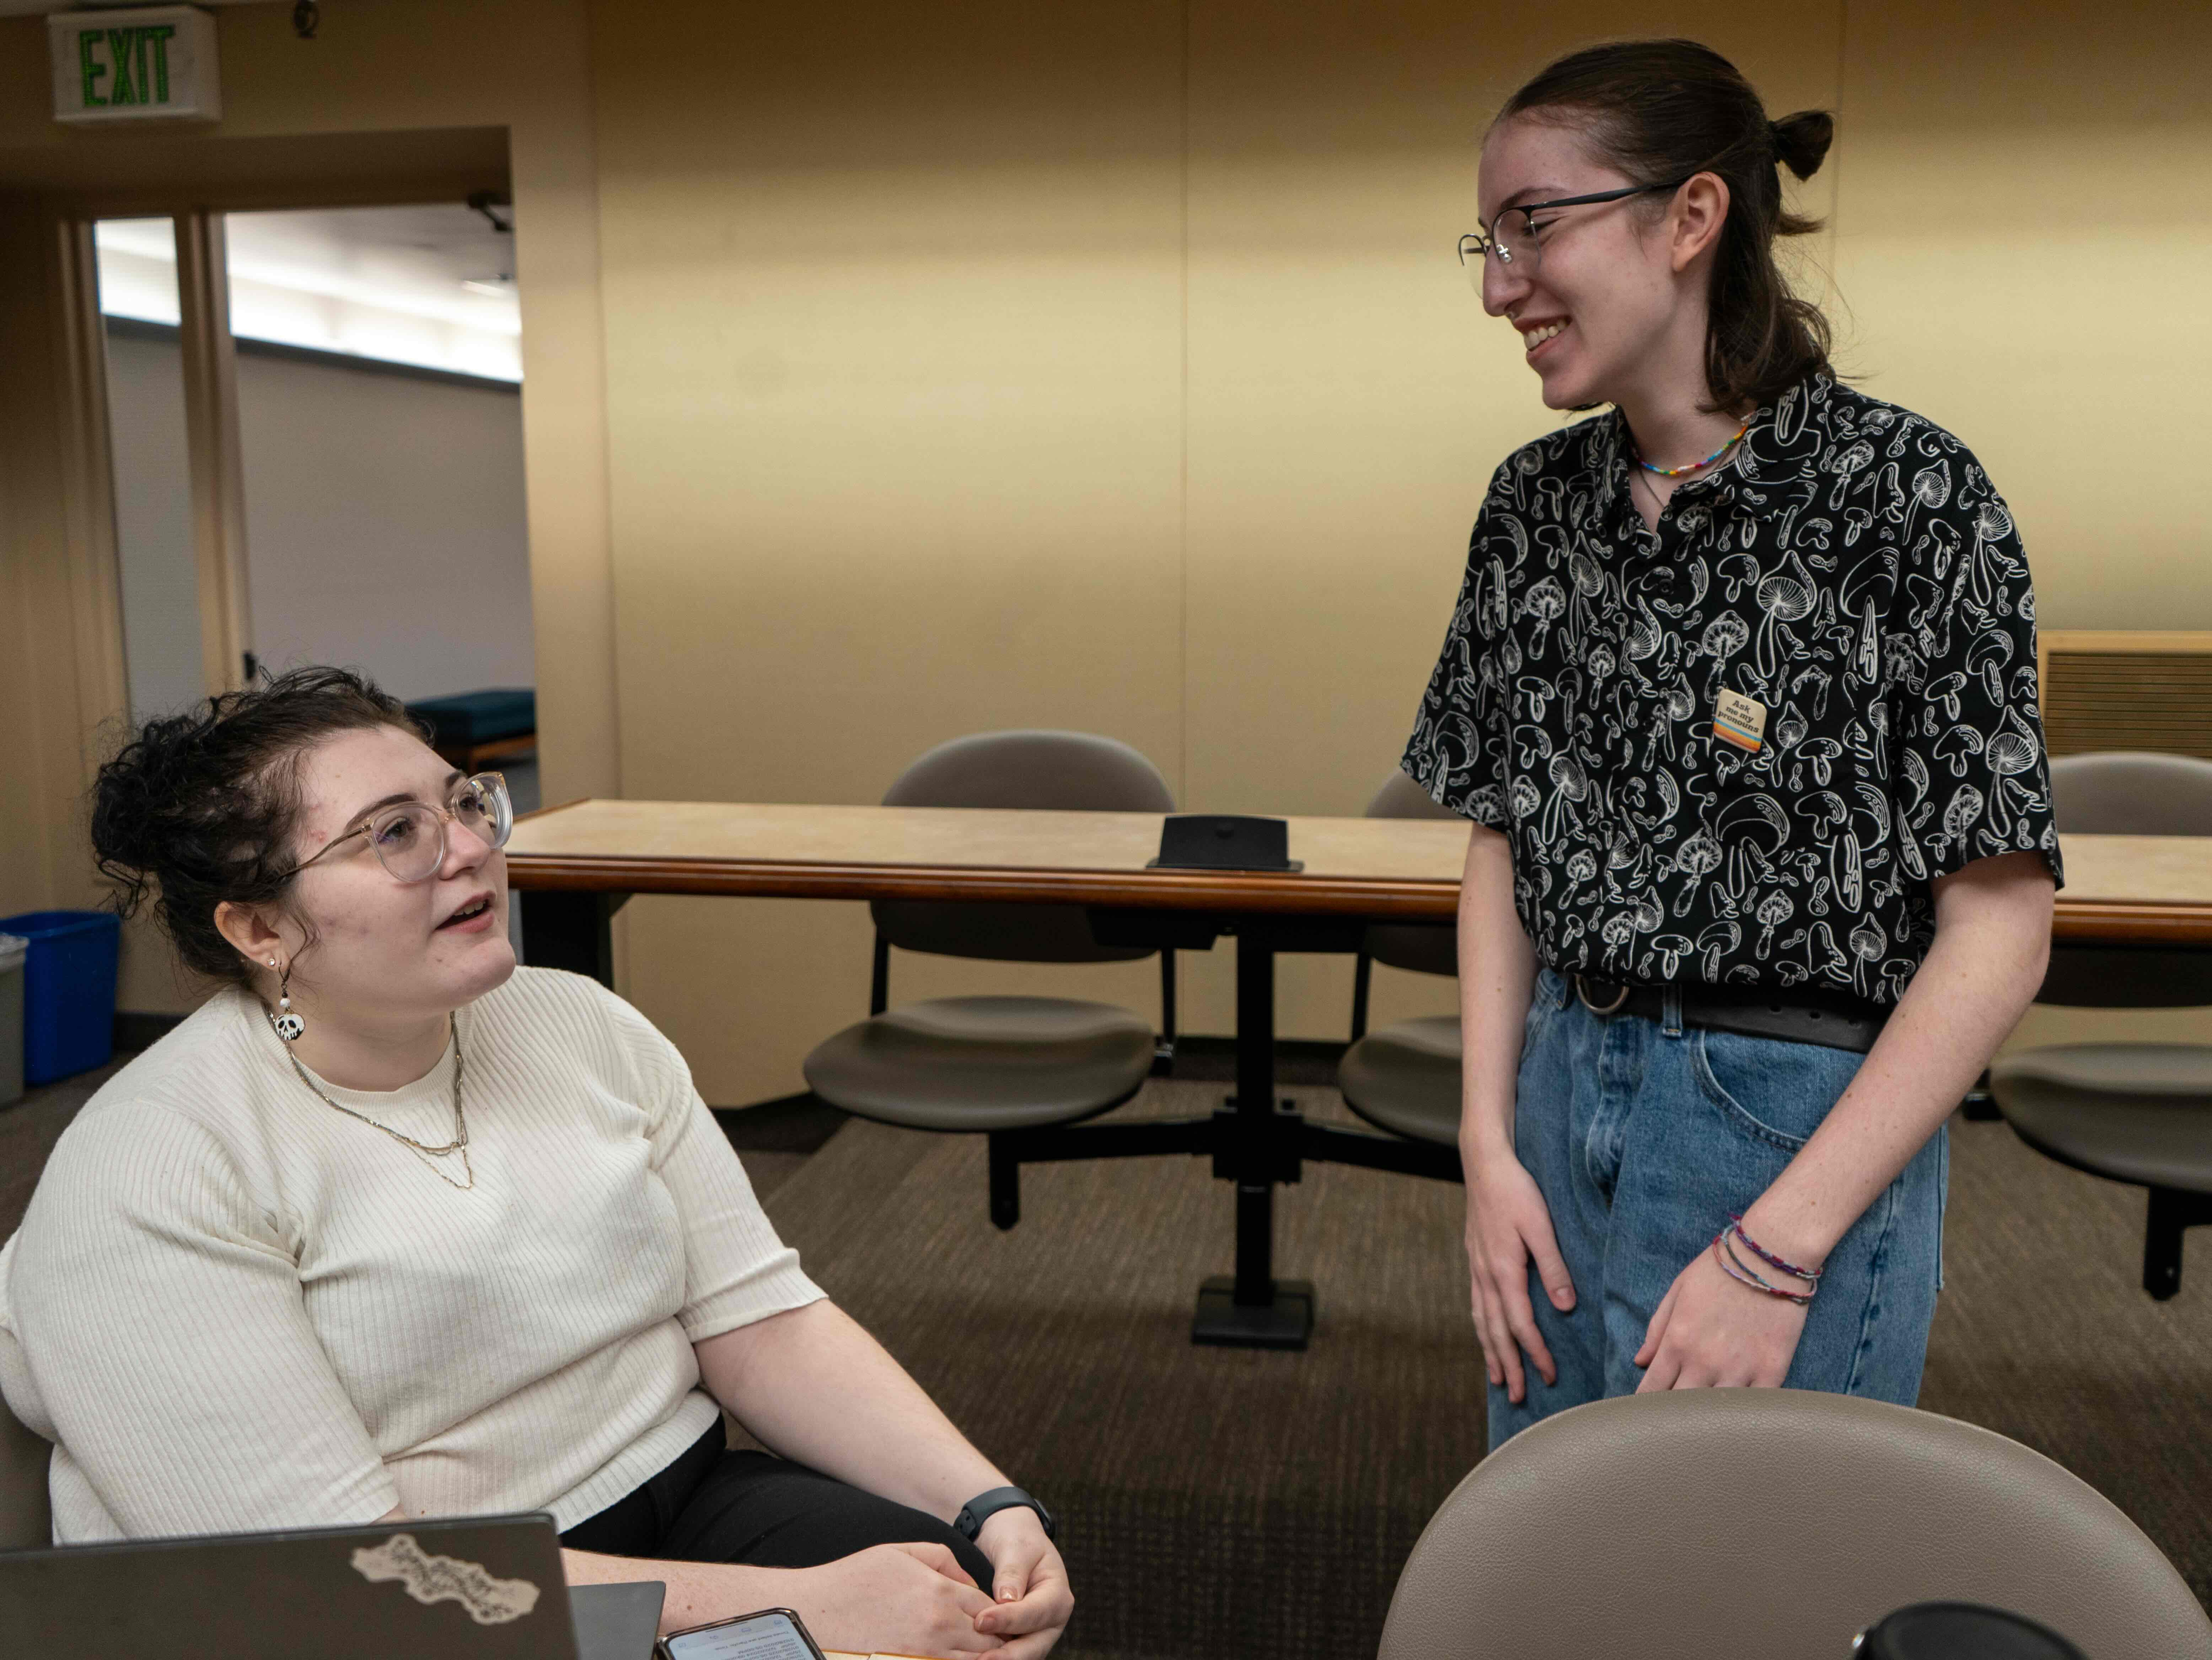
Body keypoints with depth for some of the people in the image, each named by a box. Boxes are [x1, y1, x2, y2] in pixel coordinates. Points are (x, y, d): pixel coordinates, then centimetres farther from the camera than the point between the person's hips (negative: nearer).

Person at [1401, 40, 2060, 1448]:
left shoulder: (1907, 492, -13)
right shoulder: (1536, 501, 4)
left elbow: (2001, 927, -14)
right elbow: (1503, 842, 9)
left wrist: (1777, 1251, -17)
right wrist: (1490, 1145, 1)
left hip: (1805, 1129, -5)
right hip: (1562, 1087, 6)